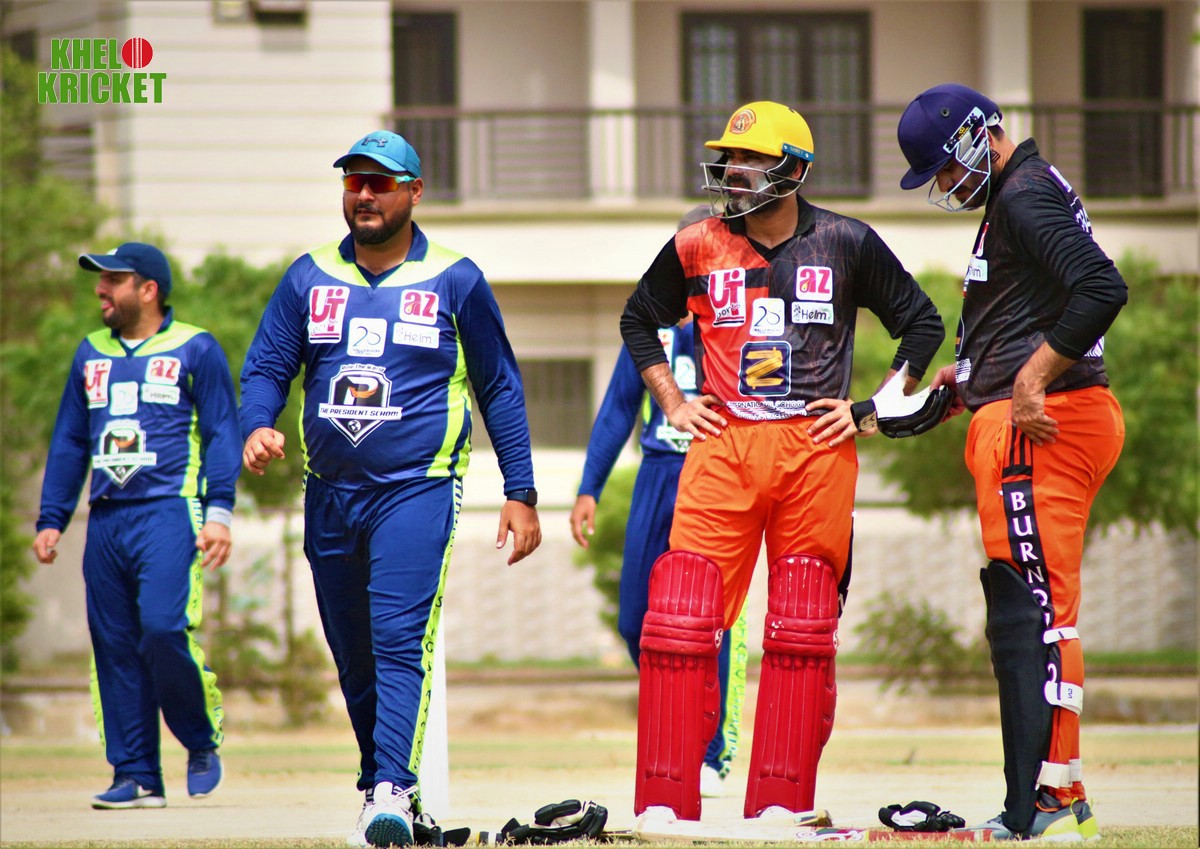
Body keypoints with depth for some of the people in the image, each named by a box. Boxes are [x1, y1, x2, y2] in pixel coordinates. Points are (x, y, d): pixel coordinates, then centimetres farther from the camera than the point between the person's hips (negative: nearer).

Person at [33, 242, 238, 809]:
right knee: (115, 647, 1)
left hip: (169, 512, -5)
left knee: (163, 628, -21)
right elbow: (68, 444, 20)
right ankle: (136, 776, 5)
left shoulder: (195, 351, 4)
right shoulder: (91, 355, 18)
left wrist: (219, 513, -10)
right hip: (106, 521, 5)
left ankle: (203, 741, 0)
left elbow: (221, 437, 0)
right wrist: (51, 521, 13)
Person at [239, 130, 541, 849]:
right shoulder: (311, 277, 9)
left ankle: (393, 791, -27)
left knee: (401, 642, -19)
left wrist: (521, 494, 4)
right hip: (330, 493, 4)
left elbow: (500, 390, 7)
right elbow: (267, 367, 9)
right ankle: (381, 786, 20)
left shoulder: (455, 282, 2)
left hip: (418, 488, -4)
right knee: (354, 655, 9)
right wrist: (259, 428, -14)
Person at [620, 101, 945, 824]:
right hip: (724, 445, 1)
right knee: (680, 618, -8)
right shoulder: (699, 247, 5)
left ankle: (781, 802, 7)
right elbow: (640, 321, 23)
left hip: (817, 449, 0)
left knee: (801, 632, 1)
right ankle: (665, 802, -4)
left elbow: (923, 324, 13)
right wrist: (674, 405, 13)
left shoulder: (847, 245, 2)